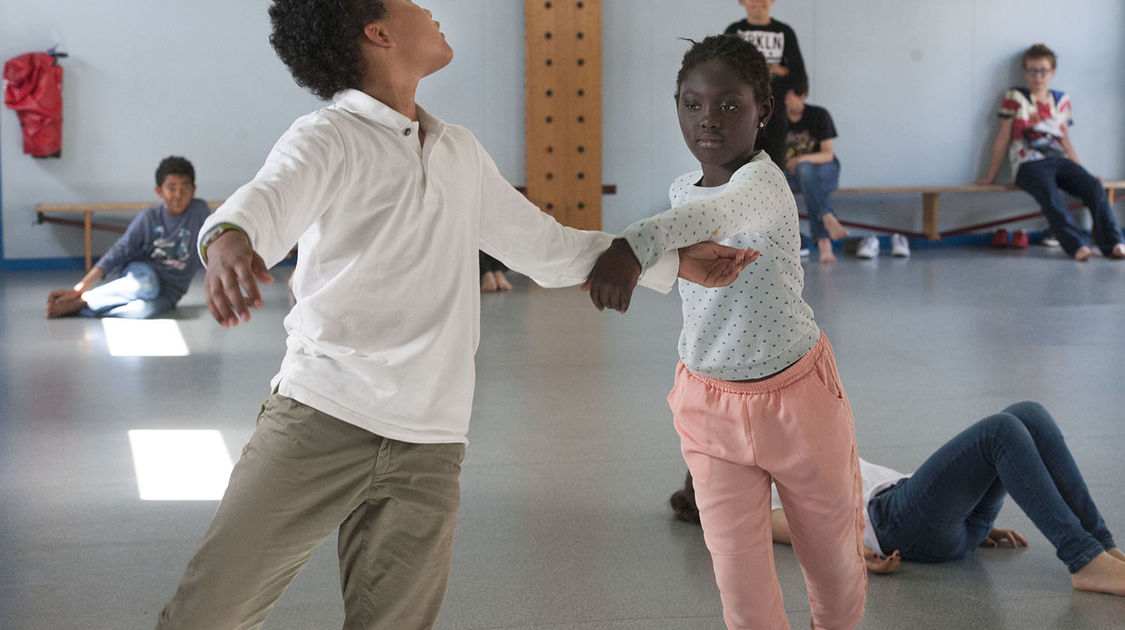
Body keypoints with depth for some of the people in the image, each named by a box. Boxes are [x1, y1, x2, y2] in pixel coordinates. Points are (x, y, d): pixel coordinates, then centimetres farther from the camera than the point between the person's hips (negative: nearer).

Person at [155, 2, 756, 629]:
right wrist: (229, 241, -47)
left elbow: (546, 247, 28)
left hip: (429, 449, 5)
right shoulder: (329, 139, -2)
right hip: (322, 419, -5)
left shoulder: (460, 151, 19)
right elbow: (266, 200, -23)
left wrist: (671, 260, 27)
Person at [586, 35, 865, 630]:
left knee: (831, 550, 16)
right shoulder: (682, 187, -1)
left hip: (795, 393, -4)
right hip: (710, 402, 4)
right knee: (739, 574, 0)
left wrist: (631, 245, -66)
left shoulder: (764, 182, -24)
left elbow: (717, 212, -50)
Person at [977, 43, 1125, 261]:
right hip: (1029, 163, -4)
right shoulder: (1014, 98, 10)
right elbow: (1003, 139, 10)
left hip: (1059, 160, 4)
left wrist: (1079, 170, 19)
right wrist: (991, 176, 10)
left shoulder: (1061, 100, 20)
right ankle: (1076, 246, -48)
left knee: (1093, 186, -24)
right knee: (1050, 194, -36)